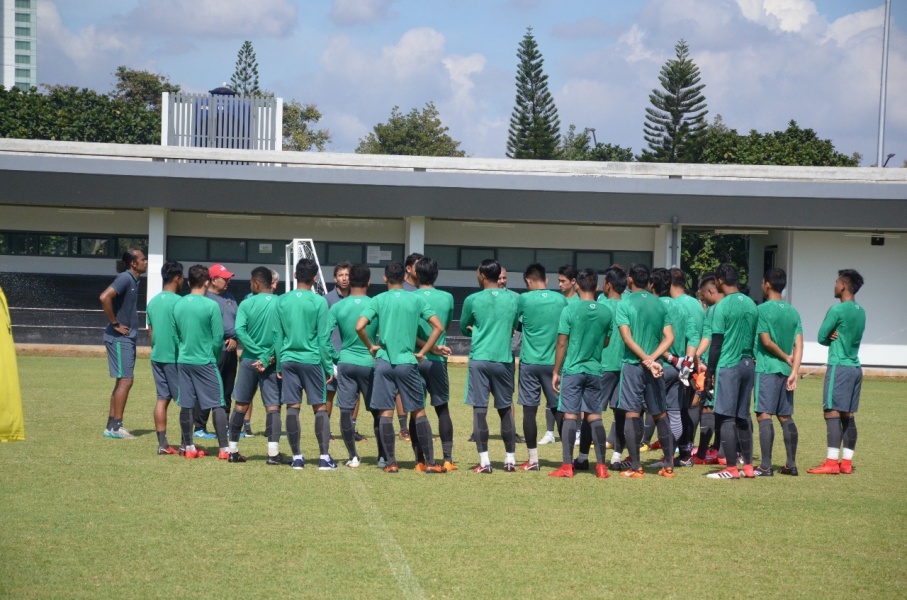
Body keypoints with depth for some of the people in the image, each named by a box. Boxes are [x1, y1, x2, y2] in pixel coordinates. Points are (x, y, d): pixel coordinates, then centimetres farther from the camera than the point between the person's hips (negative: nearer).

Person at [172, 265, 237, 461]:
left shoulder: (178, 305, 3)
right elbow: (218, 338, -9)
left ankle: (188, 448, 14)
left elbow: (175, 334, 12)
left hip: (183, 361, 5)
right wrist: (215, 356, 7)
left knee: (186, 406, 9)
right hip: (205, 362, -5)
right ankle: (225, 449, -4)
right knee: (217, 405, -1)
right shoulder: (211, 306, -12)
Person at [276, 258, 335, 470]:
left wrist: (279, 365, 14)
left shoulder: (282, 301, 3)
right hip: (312, 360, -3)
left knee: (292, 407, 5)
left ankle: (297, 457, 5)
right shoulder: (319, 301, -7)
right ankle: (324, 457, -4)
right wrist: (328, 367, 1)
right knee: (320, 407, 2)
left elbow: (278, 336, 7)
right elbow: (323, 338, -6)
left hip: (288, 359, 3)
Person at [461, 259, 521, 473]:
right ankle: (510, 459, 16)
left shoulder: (472, 300, -4)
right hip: (504, 359, 3)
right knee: (505, 409, 13)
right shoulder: (514, 299, 3)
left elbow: (464, 328, 10)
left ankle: (484, 461, -5)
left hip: (479, 358, -3)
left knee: (480, 410, -1)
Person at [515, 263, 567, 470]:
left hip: (530, 361, -2)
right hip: (554, 361, 2)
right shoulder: (561, 300, 3)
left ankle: (533, 459, 3)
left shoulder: (524, 300, -6)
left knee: (529, 410, 3)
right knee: (559, 409, 7)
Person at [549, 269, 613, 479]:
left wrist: (556, 371, 1)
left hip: (573, 369, -3)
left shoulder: (570, 310, -9)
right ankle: (601, 467, 8)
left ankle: (567, 466, -5)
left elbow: (562, 344, -7)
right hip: (595, 370, 3)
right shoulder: (606, 312, 2)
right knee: (595, 417, 9)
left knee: (570, 416, -2)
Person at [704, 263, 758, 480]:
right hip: (748, 365, 7)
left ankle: (731, 468, -5)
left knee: (726, 417, -4)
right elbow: (755, 339, 14)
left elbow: (716, 344, -11)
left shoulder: (723, 307, -11)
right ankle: (748, 465, 16)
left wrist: (709, 372, -5)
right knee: (743, 416, 14)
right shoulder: (751, 305, 9)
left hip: (728, 366, -7)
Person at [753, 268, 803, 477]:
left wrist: (785, 357, -1)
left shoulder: (762, 310, -8)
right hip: (786, 371, 7)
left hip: (767, 369, -7)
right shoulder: (793, 312, 11)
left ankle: (766, 466, -11)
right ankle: (791, 464, 13)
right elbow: (798, 345, 3)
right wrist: (794, 371, -3)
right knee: (785, 417, 12)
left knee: (764, 416, -6)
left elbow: (766, 341, -14)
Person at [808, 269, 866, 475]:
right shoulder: (861, 312, 13)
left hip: (839, 366, -8)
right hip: (855, 367, 8)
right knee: (848, 415, 9)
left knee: (832, 412, -10)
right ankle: (846, 462, 9)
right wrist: (836, 337, -1)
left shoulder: (837, 310, -12)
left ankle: (832, 462, -15)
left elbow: (822, 337, -7)